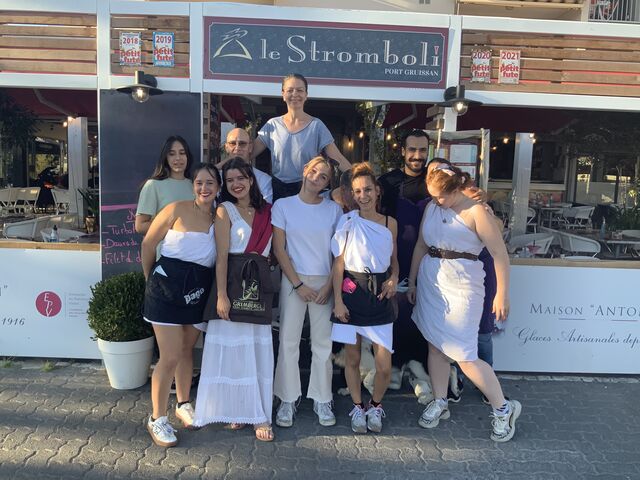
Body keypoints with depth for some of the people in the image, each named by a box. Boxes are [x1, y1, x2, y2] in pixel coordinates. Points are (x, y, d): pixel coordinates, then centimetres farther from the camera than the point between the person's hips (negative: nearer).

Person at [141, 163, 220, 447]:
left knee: (187, 350, 19)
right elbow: (148, 243, 0)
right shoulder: (177, 210, -8)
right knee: (170, 357, -3)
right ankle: (157, 419, 15)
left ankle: (183, 405, 39)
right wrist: (151, 278, 9)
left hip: (198, 292, 4)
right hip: (168, 288, -4)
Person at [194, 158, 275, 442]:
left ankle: (258, 413, 15)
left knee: (258, 349, 5)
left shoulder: (265, 211, 12)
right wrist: (221, 295, -13)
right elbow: (222, 256, -7)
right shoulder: (225, 210, 1)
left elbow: (269, 251, 12)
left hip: (259, 283, 3)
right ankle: (234, 409, 19)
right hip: (232, 282, -3)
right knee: (231, 347, 3)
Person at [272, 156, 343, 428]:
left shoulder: (334, 209, 4)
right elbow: (279, 250, -2)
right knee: (288, 341, 1)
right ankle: (287, 400, 15)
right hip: (293, 281, -1)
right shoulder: (283, 206, 1)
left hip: (324, 282, 1)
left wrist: (329, 285, -7)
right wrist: (298, 284, -7)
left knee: (323, 342, 4)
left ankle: (322, 400, 18)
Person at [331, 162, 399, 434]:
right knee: (352, 358, 9)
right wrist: (338, 300, -8)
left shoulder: (390, 223, 6)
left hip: (379, 295, 2)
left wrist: (393, 278, -4)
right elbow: (339, 263, -3)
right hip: (352, 292, -2)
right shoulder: (347, 221, -2)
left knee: (384, 365, -1)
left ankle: (375, 406, 27)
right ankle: (357, 408, 31)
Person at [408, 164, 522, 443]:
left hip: (462, 286, -6)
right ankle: (440, 404, 27)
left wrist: (502, 294, -8)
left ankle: (504, 408, 15)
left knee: (464, 356, -5)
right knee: (435, 345, 11)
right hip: (429, 282, 6)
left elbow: (500, 254, -8)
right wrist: (412, 282, 15)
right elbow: (421, 246, 15)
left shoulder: (476, 212, -10)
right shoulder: (432, 208, 8)